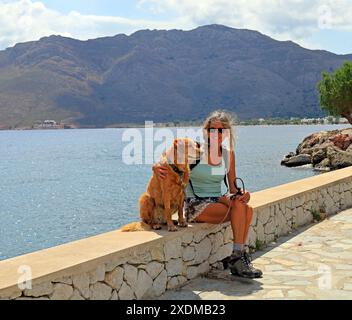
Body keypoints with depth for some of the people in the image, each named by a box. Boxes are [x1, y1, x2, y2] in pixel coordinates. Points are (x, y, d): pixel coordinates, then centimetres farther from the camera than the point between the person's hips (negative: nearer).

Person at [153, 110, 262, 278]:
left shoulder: (228, 154, 7)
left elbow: (233, 187, 10)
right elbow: (167, 164, -6)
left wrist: (242, 194, -12)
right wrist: (157, 168, -30)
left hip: (216, 201, 5)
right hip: (195, 205, -5)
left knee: (247, 209, -25)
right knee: (238, 207, -28)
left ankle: (239, 256, -22)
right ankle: (237, 257, -19)